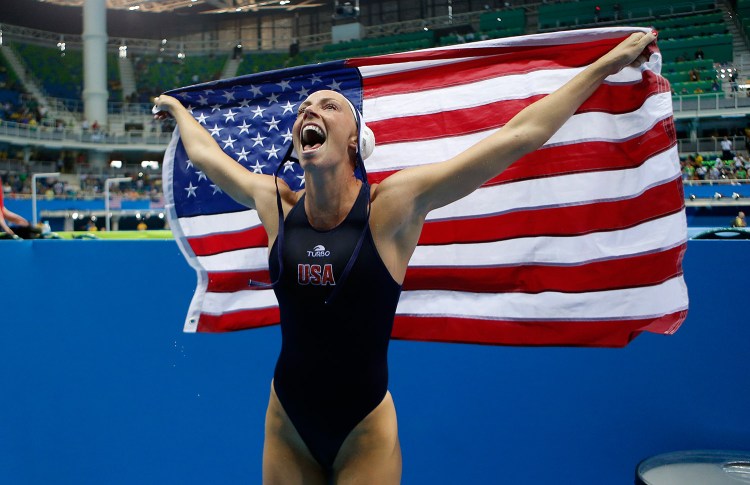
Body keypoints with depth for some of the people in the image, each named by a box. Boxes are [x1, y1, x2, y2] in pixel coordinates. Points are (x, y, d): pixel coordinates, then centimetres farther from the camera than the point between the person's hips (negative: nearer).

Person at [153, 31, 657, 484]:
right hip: (288, 428, 3)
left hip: (365, 431, -3)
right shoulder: (275, 203, -4)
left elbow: (518, 136, -12)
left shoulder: (393, 205, -14)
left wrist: (609, 62, -8)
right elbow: (206, 153, 16)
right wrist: (178, 108, 34)